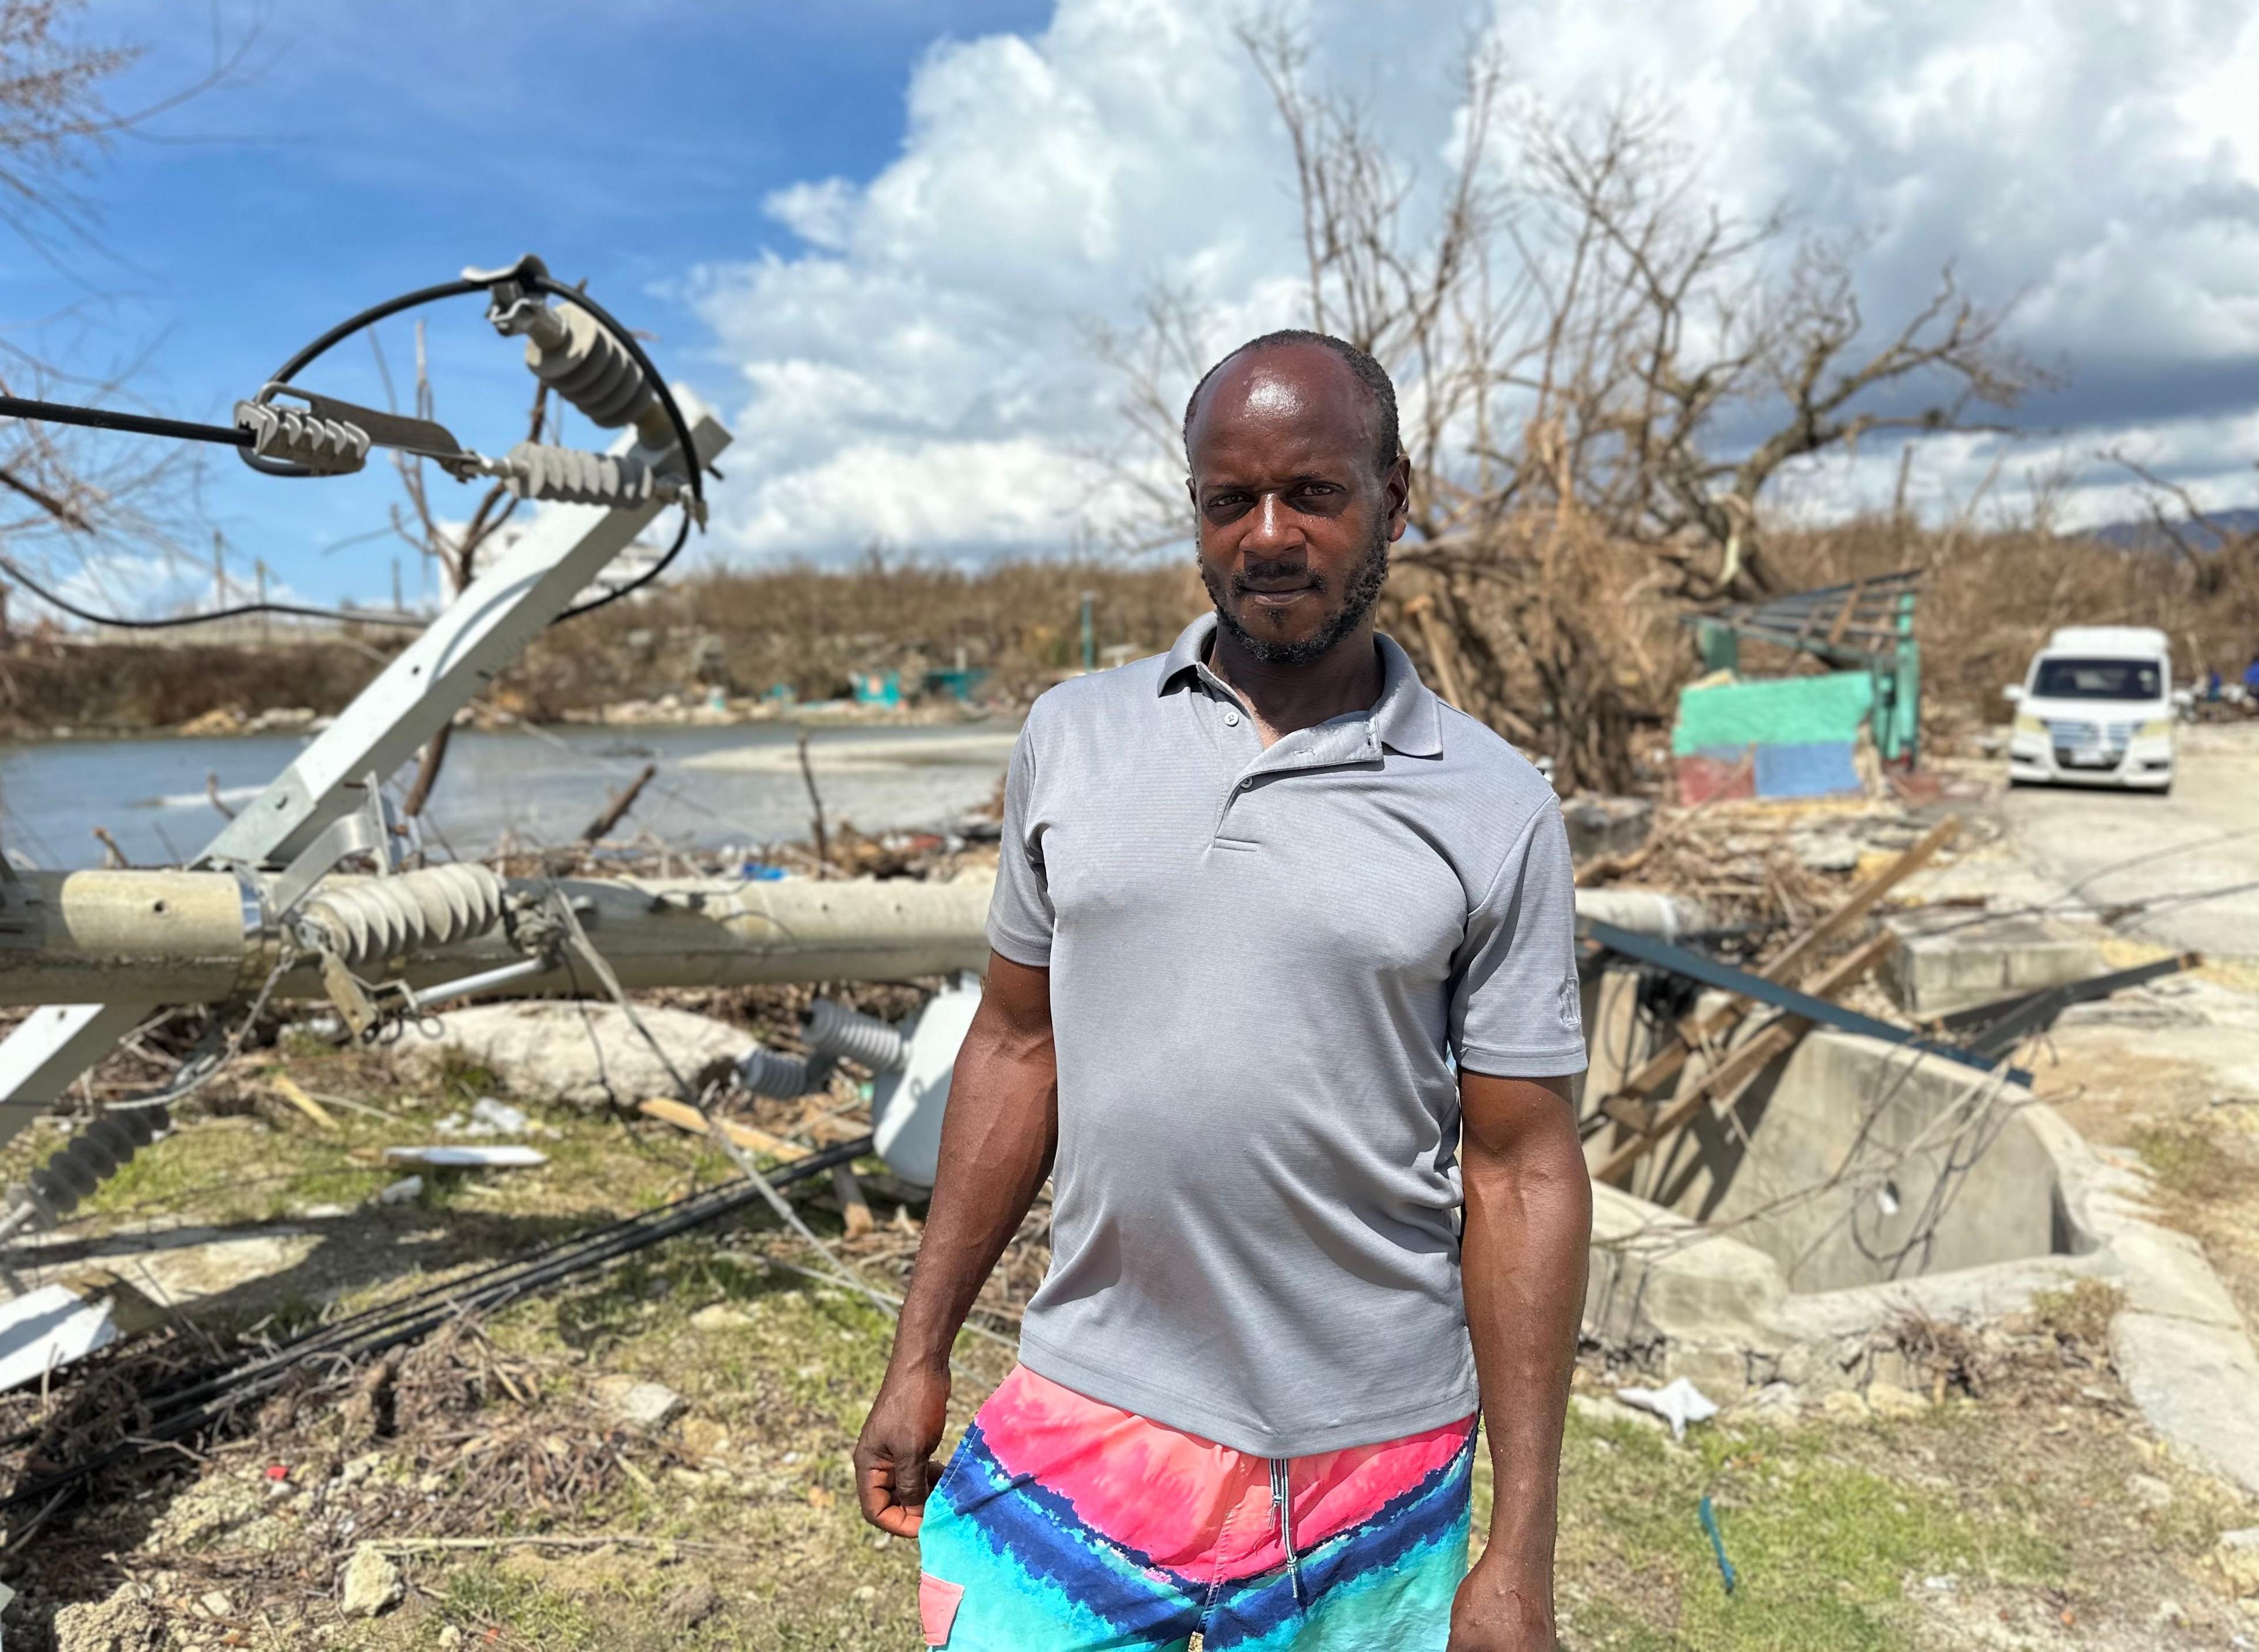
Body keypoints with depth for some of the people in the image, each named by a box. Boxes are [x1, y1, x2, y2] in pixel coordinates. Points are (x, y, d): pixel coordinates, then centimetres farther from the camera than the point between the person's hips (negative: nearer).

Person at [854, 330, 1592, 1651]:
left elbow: (1521, 1172, -6)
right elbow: (1018, 1044, 6)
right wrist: (922, 1354, 6)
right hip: (1083, 1432, 2)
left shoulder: (1495, 812, -7)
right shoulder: (1072, 737, 0)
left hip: (1368, 1466, -1)